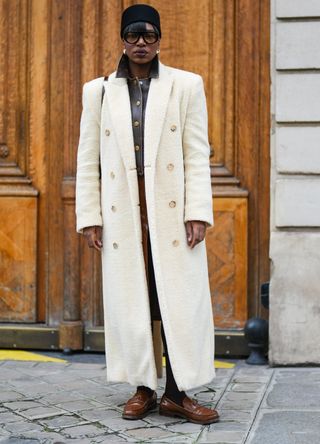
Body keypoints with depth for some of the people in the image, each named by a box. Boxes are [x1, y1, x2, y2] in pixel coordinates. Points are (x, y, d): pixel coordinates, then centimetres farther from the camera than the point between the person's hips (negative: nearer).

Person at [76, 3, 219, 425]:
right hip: (122, 213, 2)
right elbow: (88, 160, 8)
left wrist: (198, 212, -8)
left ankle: (177, 393, 4)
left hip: (172, 211, -1)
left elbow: (198, 154, 0)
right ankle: (143, 389, 15)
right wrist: (89, 217, 2)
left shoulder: (186, 86, 5)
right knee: (130, 301, 4)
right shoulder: (99, 91, 10)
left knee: (179, 300, -2)